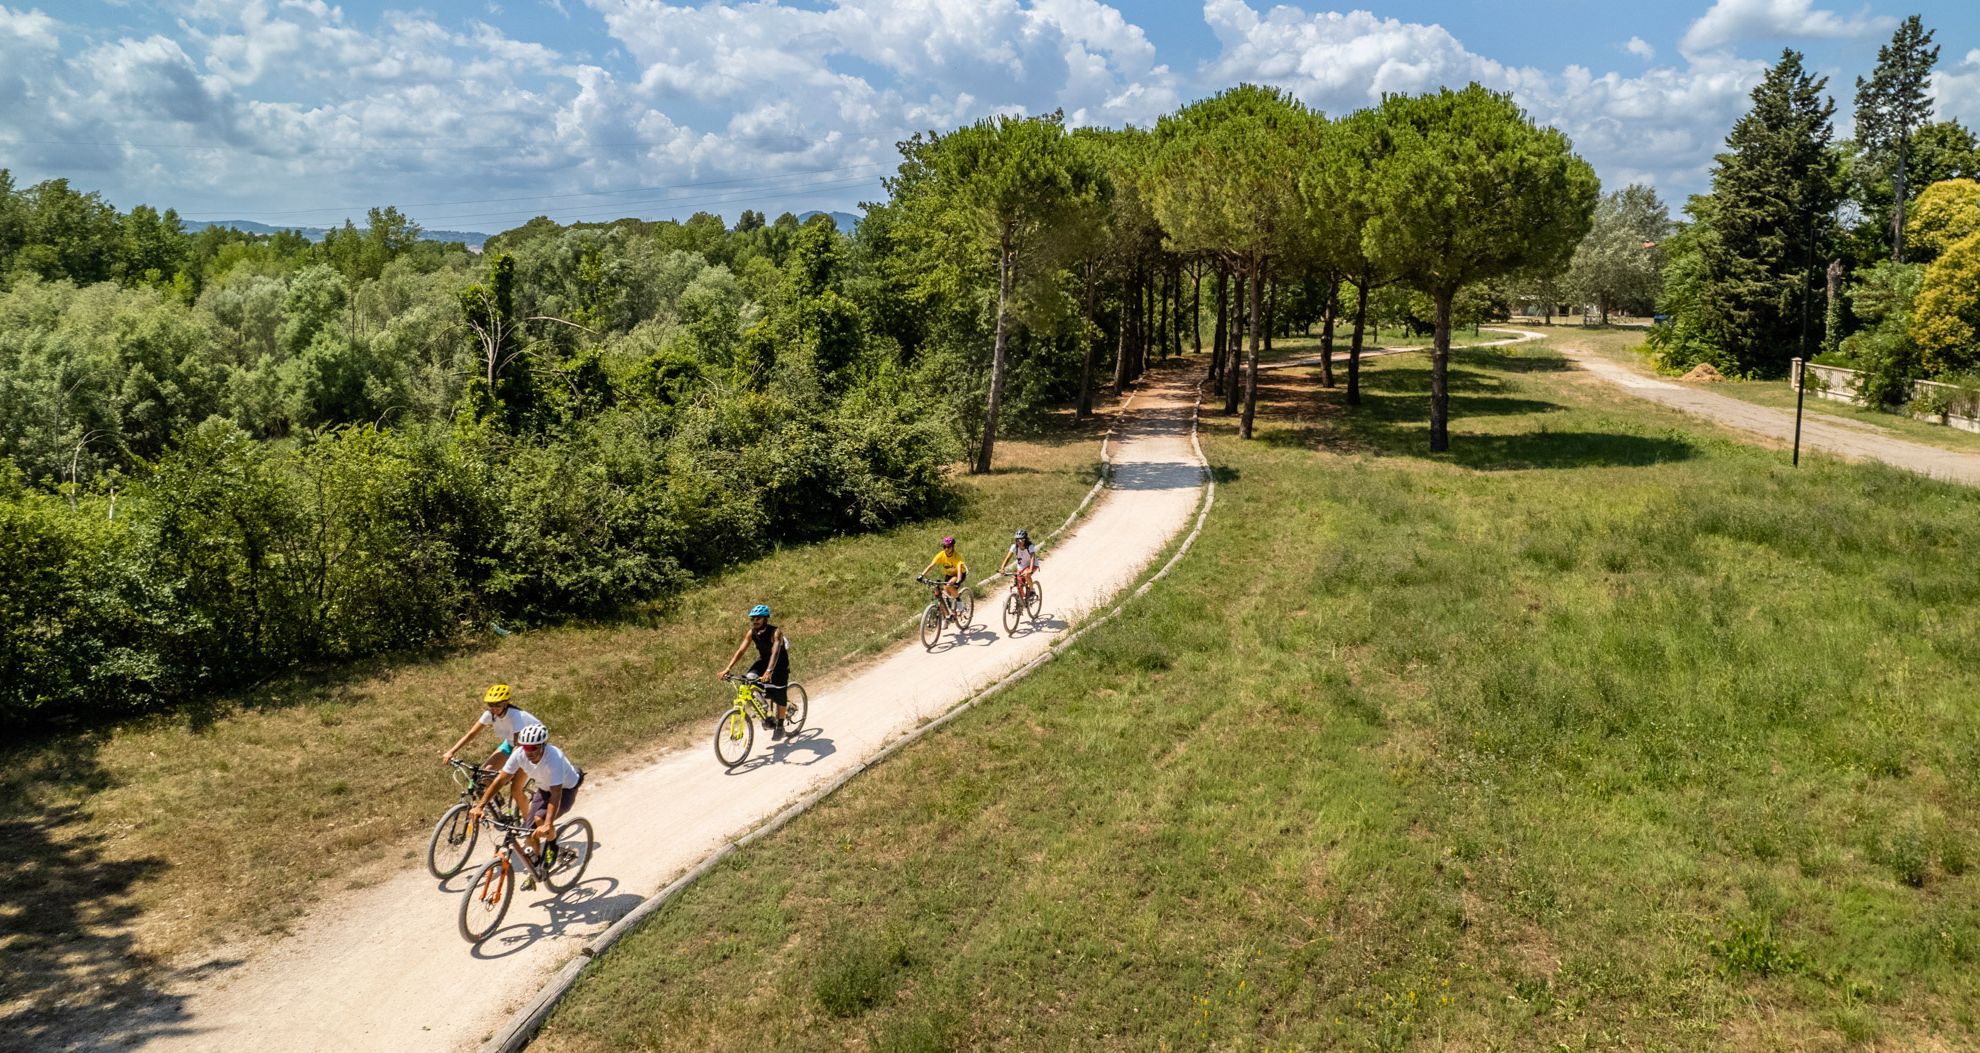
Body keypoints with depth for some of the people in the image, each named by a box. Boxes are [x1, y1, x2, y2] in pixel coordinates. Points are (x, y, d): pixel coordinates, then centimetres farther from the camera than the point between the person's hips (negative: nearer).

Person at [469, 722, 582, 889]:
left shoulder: (554, 758, -38)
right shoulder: (520, 754, -23)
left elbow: (556, 794, -44)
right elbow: (500, 780, -19)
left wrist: (547, 825, -55)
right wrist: (479, 806, -29)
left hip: (565, 789, -6)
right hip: (544, 789, 6)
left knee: (540, 819, -30)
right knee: (532, 832, -2)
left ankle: (553, 842, 2)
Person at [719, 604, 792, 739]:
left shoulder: (775, 632, -31)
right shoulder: (751, 633, -15)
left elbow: (775, 652, -45)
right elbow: (740, 651, -18)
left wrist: (769, 672, -60)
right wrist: (727, 669, -30)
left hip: (779, 664, -5)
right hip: (763, 660, 5)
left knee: (779, 696, -4)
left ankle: (780, 726, 17)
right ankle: (766, 717, -3)